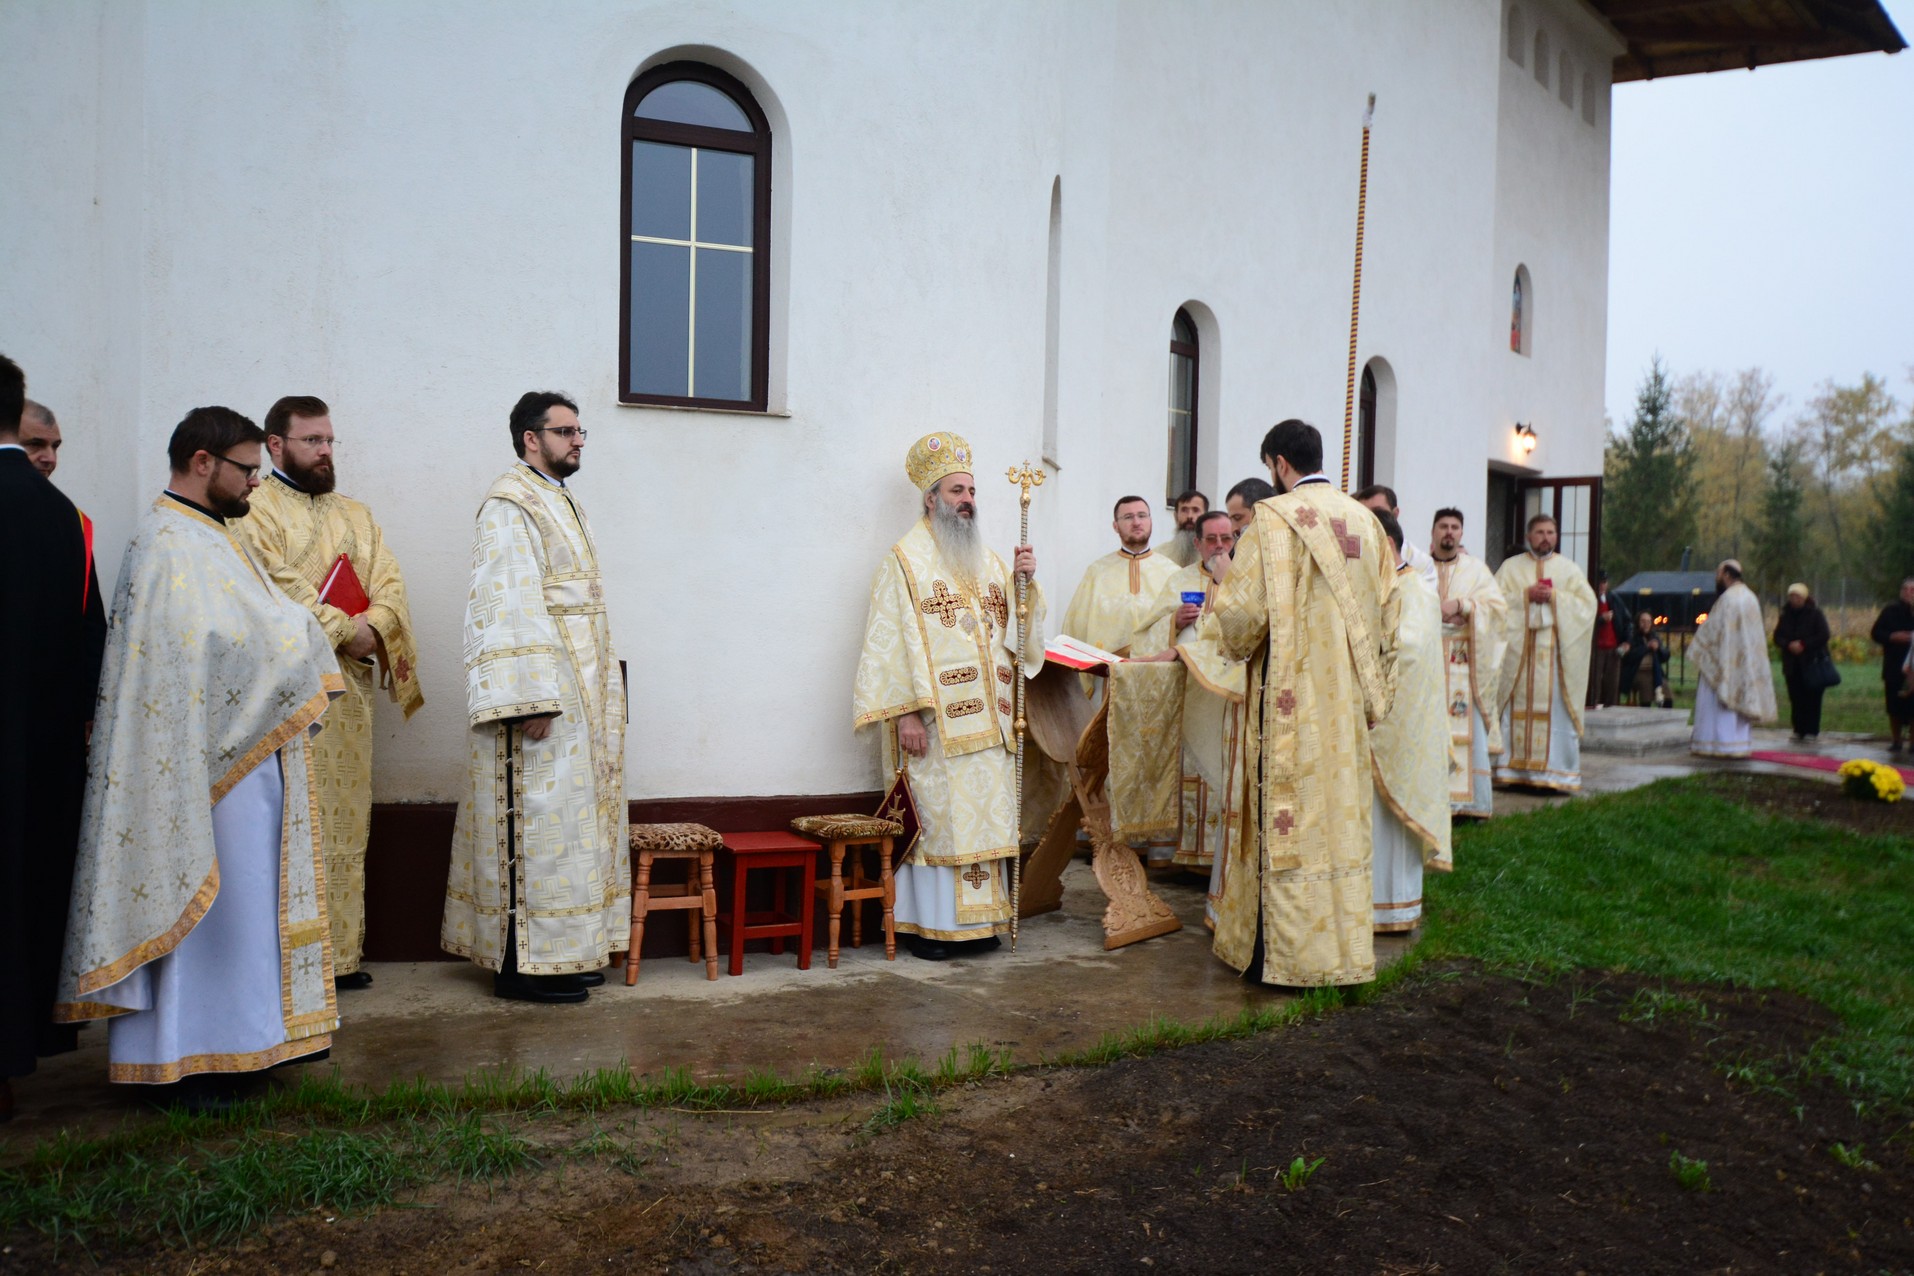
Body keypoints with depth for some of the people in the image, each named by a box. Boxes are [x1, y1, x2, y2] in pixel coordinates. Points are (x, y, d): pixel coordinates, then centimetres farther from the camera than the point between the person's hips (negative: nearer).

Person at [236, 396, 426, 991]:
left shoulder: (356, 515, 20)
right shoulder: (254, 511, 0)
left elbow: (389, 583, 9)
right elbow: (279, 587, -13)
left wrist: (375, 625, -11)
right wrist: (346, 631, -14)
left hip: (350, 687, 6)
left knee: (346, 823, 7)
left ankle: (341, 953, 13)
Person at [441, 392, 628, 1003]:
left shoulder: (563, 504, 19)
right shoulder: (510, 505, -10)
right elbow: (507, 606, -19)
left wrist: (602, 688, 16)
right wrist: (529, 699, -24)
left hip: (581, 697, 10)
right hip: (541, 694, -10)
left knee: (571, 821, 12)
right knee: (538, 822, -6)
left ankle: (565, 952, 19)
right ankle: (522, 964, 1)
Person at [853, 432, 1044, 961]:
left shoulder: (988, 560, 18)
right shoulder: (906, 560, -2)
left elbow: (1015, 631, 16)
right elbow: (889, 641, -10)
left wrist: (1025, 582, -1)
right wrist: (905, 712, -18)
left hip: (986, 719, 6)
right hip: (934, 719, -6)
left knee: (983, 813, 7)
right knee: (934, 814, -5)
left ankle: (976, 918, 15)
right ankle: (925, 923, 4)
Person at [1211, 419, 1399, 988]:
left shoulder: (1273, 518, -10)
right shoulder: (1365, 520, 10)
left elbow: (1245, 608, -14)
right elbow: (1388, 609, 12)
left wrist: (1233, 639, 8)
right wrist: (1371, 683, 17)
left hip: (1291, 695, -6)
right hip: (1349, 698, 6)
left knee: (1287, 818, 0)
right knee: (1342, 814, 11)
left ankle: (1289, 953, 5)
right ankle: (1344, 945, 18)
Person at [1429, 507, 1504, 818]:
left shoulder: (1476, 569, 11)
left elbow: (1498, 606, 0)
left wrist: (1461, 605, -13)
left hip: (1465, 664, 0)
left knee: (1468, 731, -4)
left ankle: (1471, 801, 1)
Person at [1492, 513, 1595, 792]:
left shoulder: (1569, 568, 13)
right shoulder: (1511, 567, 12)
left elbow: (1587, 603, 3)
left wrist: (1554, 597, -9)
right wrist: (1525, 595, -11)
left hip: (1556, 652, 0)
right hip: (1518, 650, 0)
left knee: (1557, 711, -4)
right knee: (1517, 710, -3)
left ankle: (1557, 773, -1)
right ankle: (1514, 770, 1)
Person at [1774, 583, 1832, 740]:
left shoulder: (1815, 614, -2)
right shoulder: (1785, 615, 10)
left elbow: (1824, 636, -8)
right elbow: (1777, 637, 7)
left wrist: (1803, 644, -16)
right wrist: (1789, 645, -12)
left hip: (1812, 663, -4)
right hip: (1792, 664, 4)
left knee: (1812, 698, -4)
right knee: (1796, 698, 4)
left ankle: (1811, 731, 0)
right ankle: (1799, 730, 11)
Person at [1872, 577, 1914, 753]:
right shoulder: (1891, 610, 2)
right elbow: (1876, 633, 4)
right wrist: (1892, 637, -13)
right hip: (1894, 667, 1)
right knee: (1894, 706, 6)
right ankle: (1896, 741, 19)